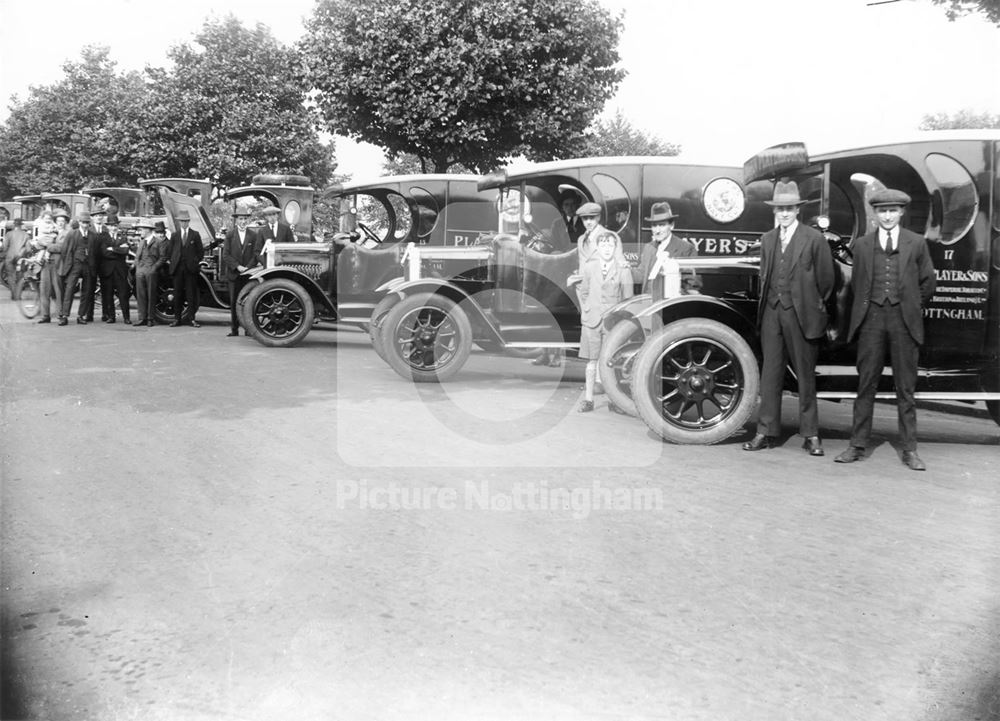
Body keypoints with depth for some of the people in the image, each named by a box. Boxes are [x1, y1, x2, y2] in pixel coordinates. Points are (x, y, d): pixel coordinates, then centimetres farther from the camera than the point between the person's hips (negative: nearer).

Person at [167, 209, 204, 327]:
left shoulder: (195, 235, 7)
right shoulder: (174, 235, 12)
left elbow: (201, 251, 7)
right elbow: (170, 252, 14)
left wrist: (196, 263, 0)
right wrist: (172, 263, 5)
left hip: (191, 269, -2)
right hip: (177, 268, 2)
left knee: (191, 294, -2)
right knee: (177, 294, 3)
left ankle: (193, 319, 0)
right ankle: (177, 319, 8)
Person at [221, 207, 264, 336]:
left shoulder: (254, 236, 6)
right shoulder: (230, 235, 6)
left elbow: (256, 253, 0)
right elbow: (226, 255, 0)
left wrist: (248, 268, -13)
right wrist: (237, 266, -13)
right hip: (233, 274, 1)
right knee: (234, 302, 2)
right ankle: (234, 329, 6)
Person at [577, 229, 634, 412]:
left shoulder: (624, 270, -2)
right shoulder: (590, 266, 6)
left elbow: (628, 299, 2)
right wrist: (585, 312, 9)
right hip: (592, 320, 2)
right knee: (592, 360, 4)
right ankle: (588, 399, 8)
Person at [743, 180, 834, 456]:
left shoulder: (814, 238, -2)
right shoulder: (767, 239, 13)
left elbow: (825, 280, 1)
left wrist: (812, 305, 7)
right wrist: (767, 301, 11)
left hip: (800, 314, -4)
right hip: (771, 313, 4)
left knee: (805, 375, 4)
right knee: (770, 374, 5)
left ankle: (810, 435, 11)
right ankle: (766, 432, 10)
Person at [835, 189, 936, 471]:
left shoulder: (916, 243, 5)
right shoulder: (861, 245, 8)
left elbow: (928, 283, 11)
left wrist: (911, 308, 12)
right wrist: (865, 308, 9)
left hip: (904, 321, -1)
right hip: (871, 319, 1)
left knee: (905, 388, 4)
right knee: (866, 385, 4)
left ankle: (909, 450, 10)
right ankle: (857, 445, 11)